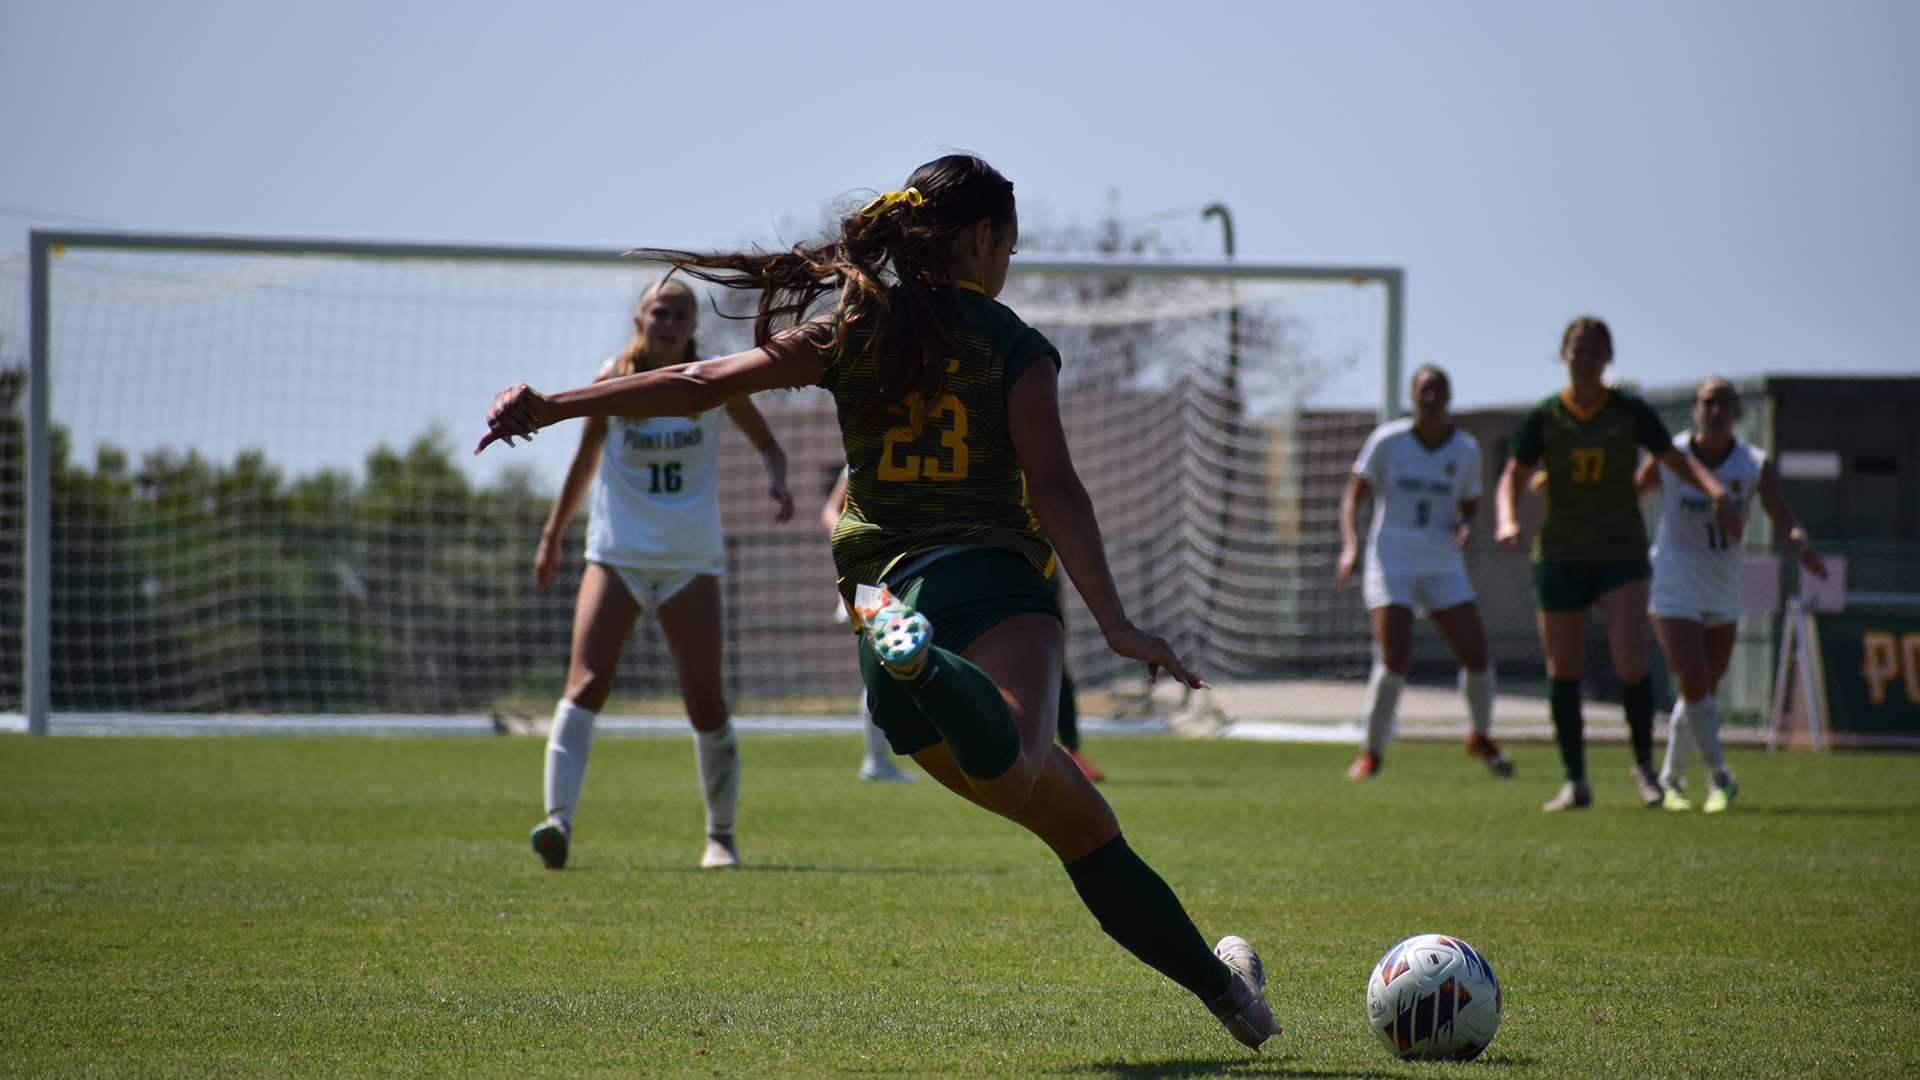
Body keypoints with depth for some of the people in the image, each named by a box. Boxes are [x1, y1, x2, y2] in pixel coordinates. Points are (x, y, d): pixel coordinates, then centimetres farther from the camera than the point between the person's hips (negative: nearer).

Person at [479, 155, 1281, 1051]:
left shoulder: (850, 335, 16)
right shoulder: (1013, 345, 7)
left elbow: (699, 385, 9)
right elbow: (1054, 487, -4)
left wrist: (550, 404, 14)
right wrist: (1114, 623, -7)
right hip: (994, 588, -5)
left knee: (1080, 825, 14)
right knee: (1009, 774, -35)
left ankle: (1220, 985, 11)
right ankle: (919, 661, -61)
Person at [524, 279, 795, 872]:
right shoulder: (612, 384, 0)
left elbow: (767, 444, 12)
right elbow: (584, 461, 14)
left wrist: (777, 483, -9)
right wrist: (552, 535, 16)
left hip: (691, 561, 1)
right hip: (616, 555, -1)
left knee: (706, 704, 1)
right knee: (586, 684, -18)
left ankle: (721, 834, 17)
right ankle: (558, 819, -24)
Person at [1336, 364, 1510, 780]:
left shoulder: (1466, 450, 3)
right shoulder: (1388, 440, -5)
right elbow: (1352, 495, -2)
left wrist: (1464, 525, -9)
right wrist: (1350, 547, -17)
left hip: (1443, 568, 3)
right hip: (1391, 564, -3)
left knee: (1476, 655, -5)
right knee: (1393, 659, -18)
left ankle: (1481, 737, 23)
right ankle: (1370, 752, 0)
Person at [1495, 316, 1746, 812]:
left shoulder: (1631, 412, -1)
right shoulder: (1543, 418, 0)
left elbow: (1678, 460, 3)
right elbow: (1512, 477, 0)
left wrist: (1717, 492, -16)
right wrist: (1507, 521, -21)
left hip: (1622, 554, -1)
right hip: (1560, 557, 1)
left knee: (1630, 661, -17)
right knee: (1562, 670, 2)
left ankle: (1644, 764, 4)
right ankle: (1575, 781, 14)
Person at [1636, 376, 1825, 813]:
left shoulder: (1755, 465, -7)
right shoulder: (1668, 458, -9)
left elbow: (1785, 521, -17)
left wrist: (1799, 544, -38)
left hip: (1723, 592, 3)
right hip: (1674, 588, -3)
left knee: (1702, 692, 10)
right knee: (1694, 683, -18)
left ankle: (1670, 779, 29)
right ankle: (1719, 778, -6)